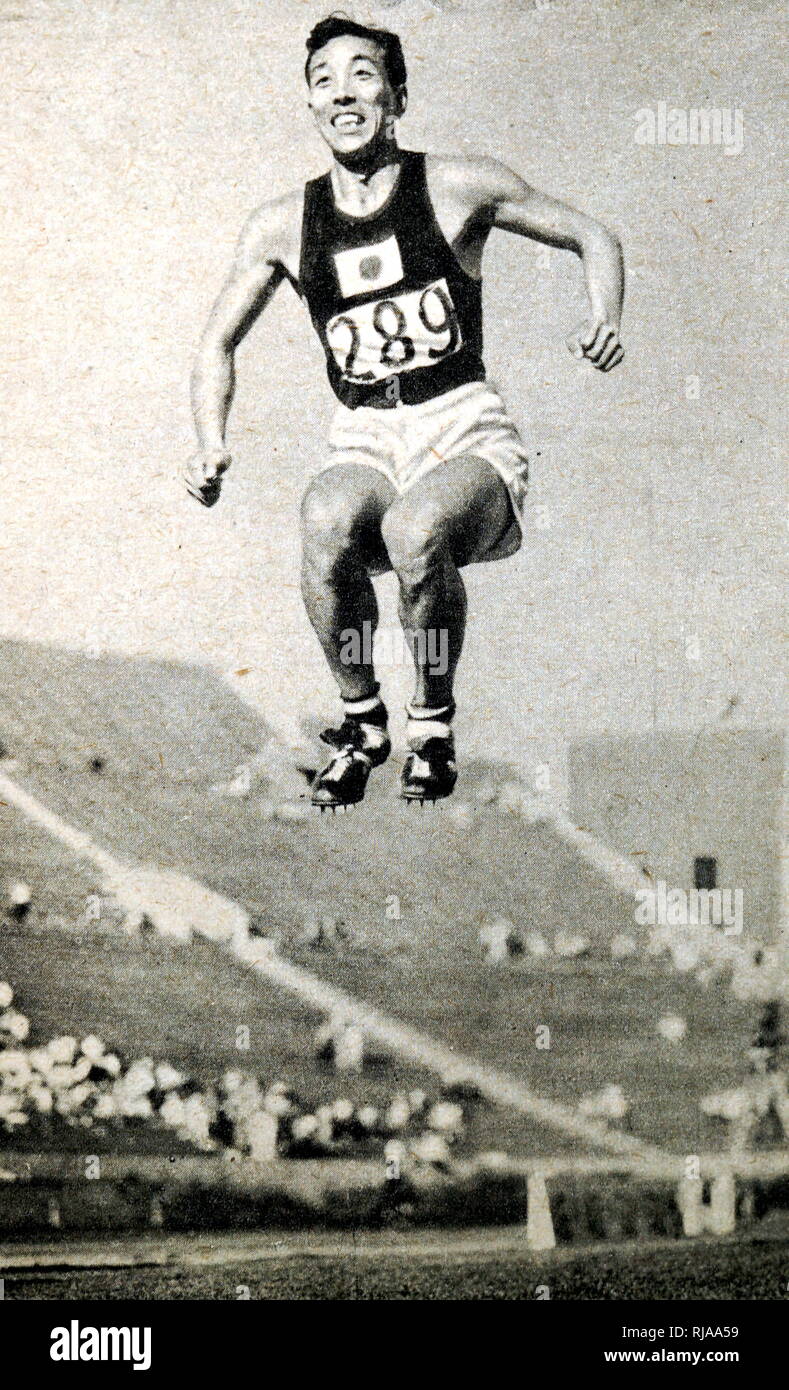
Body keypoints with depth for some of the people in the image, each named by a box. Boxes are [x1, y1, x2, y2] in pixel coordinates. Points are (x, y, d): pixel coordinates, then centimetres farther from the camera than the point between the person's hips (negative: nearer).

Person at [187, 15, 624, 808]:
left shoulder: (457, 188, 1)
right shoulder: (282, 226, 7)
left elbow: (592, 238, 11)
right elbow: (217, 345, 17)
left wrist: (604, 323, -8)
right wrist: (212, 446, -1)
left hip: (465, 433, -2)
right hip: (363, 444, 2)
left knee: (416, 531, -37)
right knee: (326, 526, -34)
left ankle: (433, 727, -9)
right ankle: (360, 722, -9)